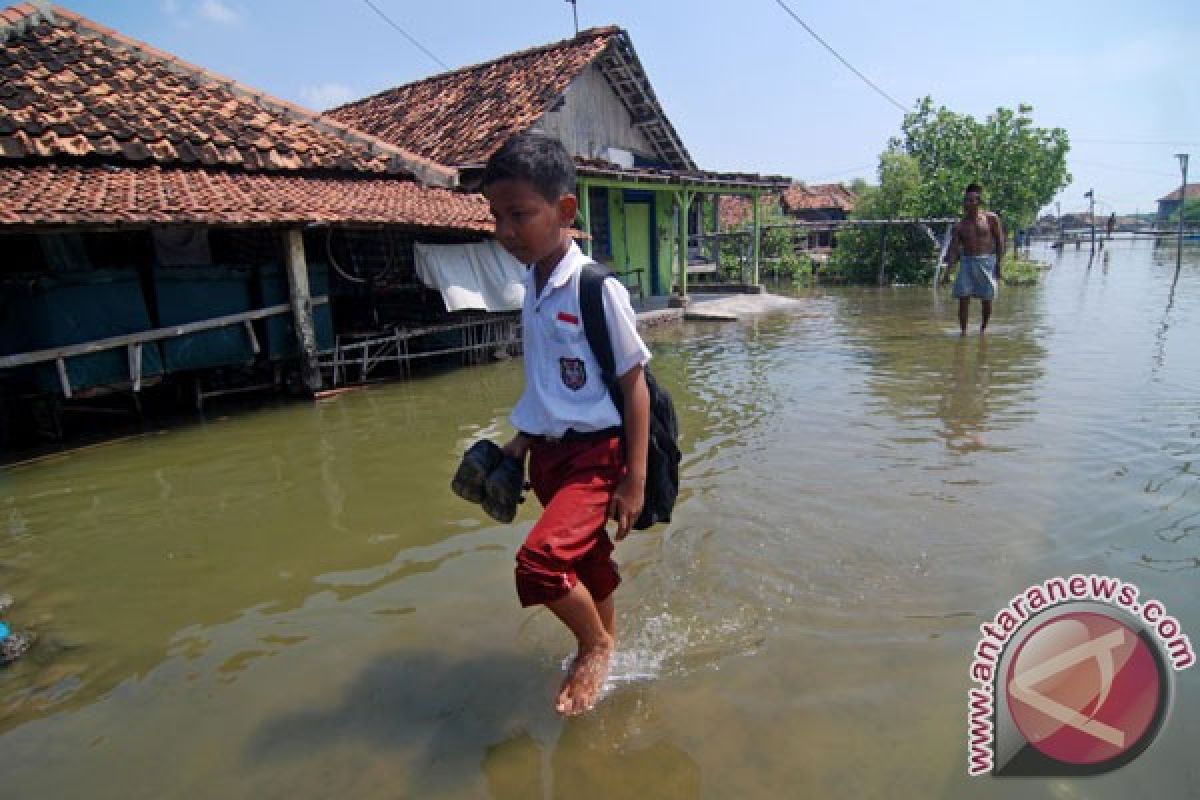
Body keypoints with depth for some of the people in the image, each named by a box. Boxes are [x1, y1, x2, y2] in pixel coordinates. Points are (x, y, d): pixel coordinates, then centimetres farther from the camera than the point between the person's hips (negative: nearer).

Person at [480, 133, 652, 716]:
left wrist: (635, 479, -13)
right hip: (549, 451, 7)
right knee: (585, 563, 19)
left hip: (596, 454, -7)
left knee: (540, 560, -20)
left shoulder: (598, 289, -17)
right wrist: (522, 440, 16)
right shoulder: (532, 287, 5)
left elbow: (634, 385, -14)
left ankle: (597, 647, 10)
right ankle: (606, 645, 45)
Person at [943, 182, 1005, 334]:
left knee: (986, 299, 4)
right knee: (963, 297, -9)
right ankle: (963, 331, -3)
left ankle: (983, 329, 23)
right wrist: (948, 270, -6)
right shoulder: (960, 225, 6)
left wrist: (999, 264, -6)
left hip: (987, 261, -1)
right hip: (966, 262, 1)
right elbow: (953, 249, 3)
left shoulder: (991, 219, 1)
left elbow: (1000, 242, 2)